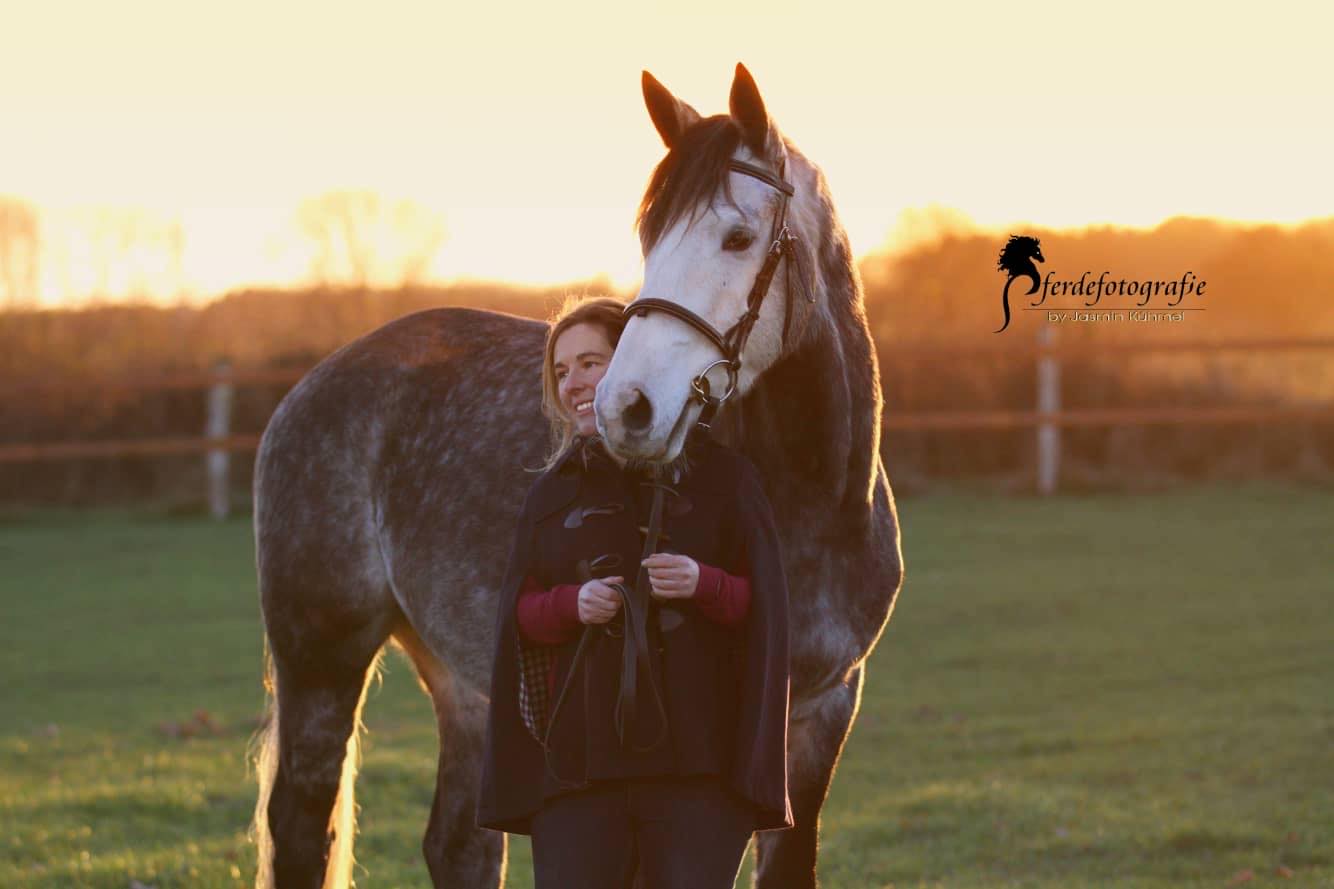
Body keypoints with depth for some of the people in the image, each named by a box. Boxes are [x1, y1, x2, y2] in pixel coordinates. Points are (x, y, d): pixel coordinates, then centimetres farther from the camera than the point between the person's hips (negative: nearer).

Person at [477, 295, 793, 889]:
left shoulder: (721, 476, 5)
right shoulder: (553, 494, 13)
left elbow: (763, 609, 2)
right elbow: (517, 613, 11)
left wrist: (703, 584, -18)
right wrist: (571, 604, -10)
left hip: (698, 760, -2)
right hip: (576, 761, 2)